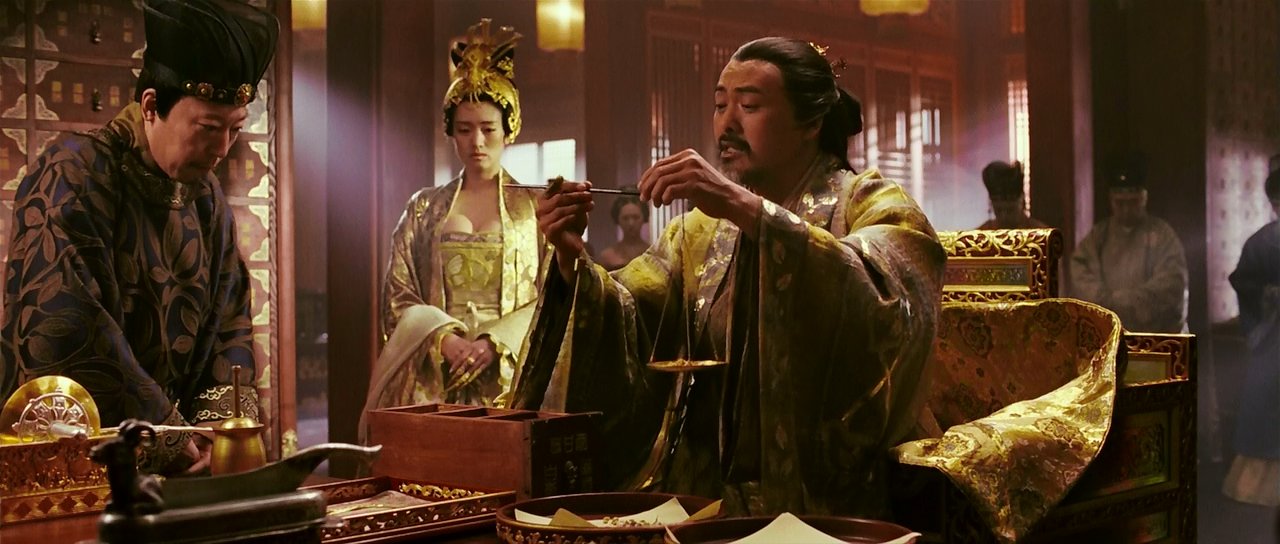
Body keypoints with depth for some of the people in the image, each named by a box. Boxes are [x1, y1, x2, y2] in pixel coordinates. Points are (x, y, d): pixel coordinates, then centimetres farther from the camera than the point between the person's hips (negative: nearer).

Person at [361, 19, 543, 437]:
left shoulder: (536, 207, 7)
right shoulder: (424, 209, 12)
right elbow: (398, 300, 7)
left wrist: (494, 344, -15)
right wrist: (446, 340, -12)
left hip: (511, 376, -1)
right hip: (433, 380, 1)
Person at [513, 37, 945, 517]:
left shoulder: (873, 205, -1)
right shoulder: (700, 230, 14)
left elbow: (877, 301, -23)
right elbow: (627, 332, 2)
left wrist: (746, 208, -30)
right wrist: (574, 262, -16)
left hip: (820, 501, -4)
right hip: (701, 492, 4)